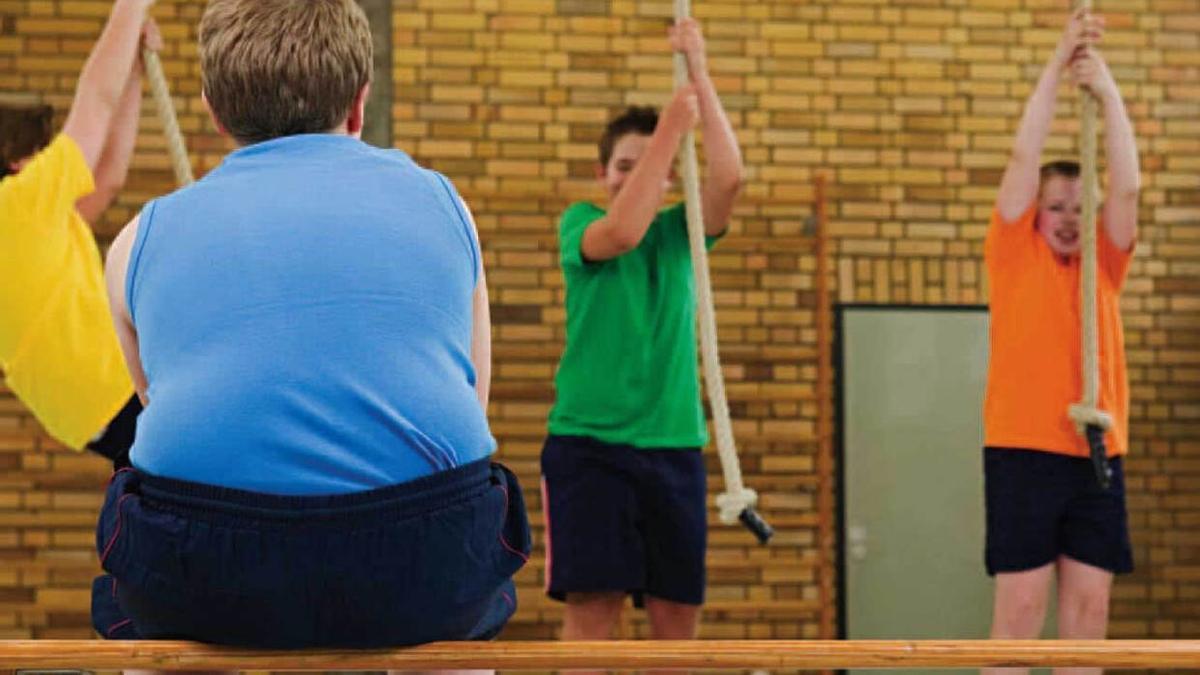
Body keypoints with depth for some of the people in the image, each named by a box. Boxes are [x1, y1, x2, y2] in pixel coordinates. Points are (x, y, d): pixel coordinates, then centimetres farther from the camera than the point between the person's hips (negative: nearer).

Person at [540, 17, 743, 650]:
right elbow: (621, 233, -20)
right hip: (587, 441, -4)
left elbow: (728, 175, -8)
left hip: (674, 440, 4)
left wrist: (699, 74, -11)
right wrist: (670, 126, -18)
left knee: (679, 609, 4)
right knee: (591, 604, -9)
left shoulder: (679, 231, 11)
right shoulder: (579, 223, 3)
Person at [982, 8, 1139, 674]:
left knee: (1089, 605, 3)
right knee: (1020, 604, -5)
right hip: (1022, 449, -4)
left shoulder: (1103, 264, 11)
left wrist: (1107, 89, -8)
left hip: (1098, 452, 4)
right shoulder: (1013, 255, 4)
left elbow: (1125, 187, -2)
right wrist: (1057, 65, -8)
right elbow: (1024, 157, -4)